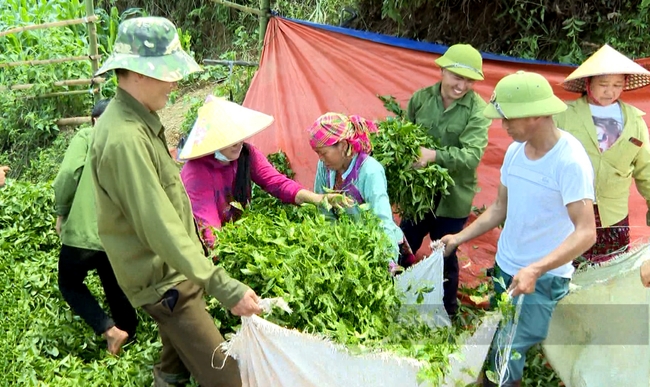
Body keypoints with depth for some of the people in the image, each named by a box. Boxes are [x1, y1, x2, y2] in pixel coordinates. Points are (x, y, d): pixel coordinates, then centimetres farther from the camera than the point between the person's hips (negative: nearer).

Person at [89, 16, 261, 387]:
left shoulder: (139, 119, 4)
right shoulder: (125, 137, -28)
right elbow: (158, 226, -32)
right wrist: (223, 286, -33)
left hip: (175, 270, 10)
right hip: (164, 279, -10)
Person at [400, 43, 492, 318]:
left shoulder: (478, 110, -14)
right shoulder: (421, 98, -3)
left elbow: (472, 155, -24)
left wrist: (435, 155, -38)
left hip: (453, 197, -3)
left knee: (446, 257, 14)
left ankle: (447, 314, 37)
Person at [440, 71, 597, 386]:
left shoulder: (570, 161, -21)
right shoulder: (515, 150, 1)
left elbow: (586, 233, -26)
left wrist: (535, 270, -37)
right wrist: (460, 238, 3)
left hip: (543, 280, -7)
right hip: (505, 267, 7)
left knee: (507, 355, -11)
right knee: (495, 349, 17)